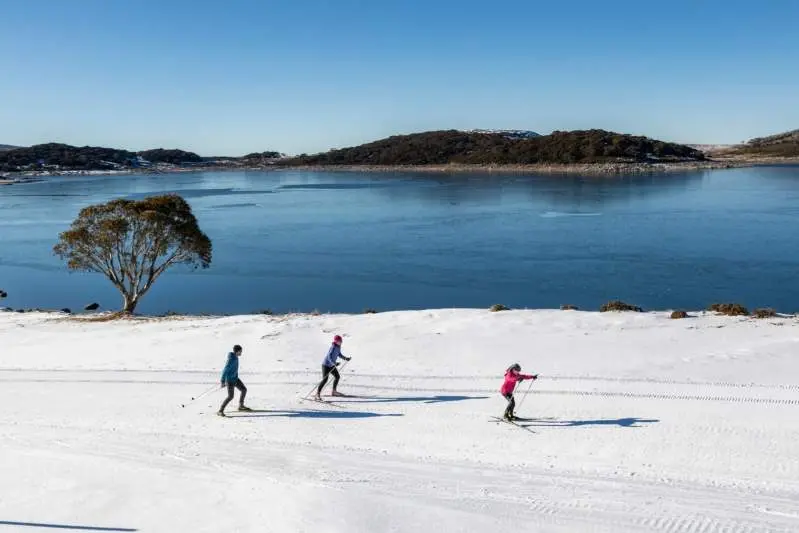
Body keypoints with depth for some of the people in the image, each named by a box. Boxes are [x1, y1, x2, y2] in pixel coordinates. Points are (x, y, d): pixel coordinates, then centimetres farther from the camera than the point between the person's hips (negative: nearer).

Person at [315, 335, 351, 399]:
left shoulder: (338, 347, 1)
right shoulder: (333, 347, -26)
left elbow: (339, 354, 19)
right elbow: (329, 356, -34)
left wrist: (345, 358, 10)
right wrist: (334, 363, -46)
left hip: (331, 365, 10)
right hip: (326, 365, -10)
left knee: (337, 376, 18)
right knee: (325, 379, -16)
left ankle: (334, 391, 35)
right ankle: (317, 395, -14)